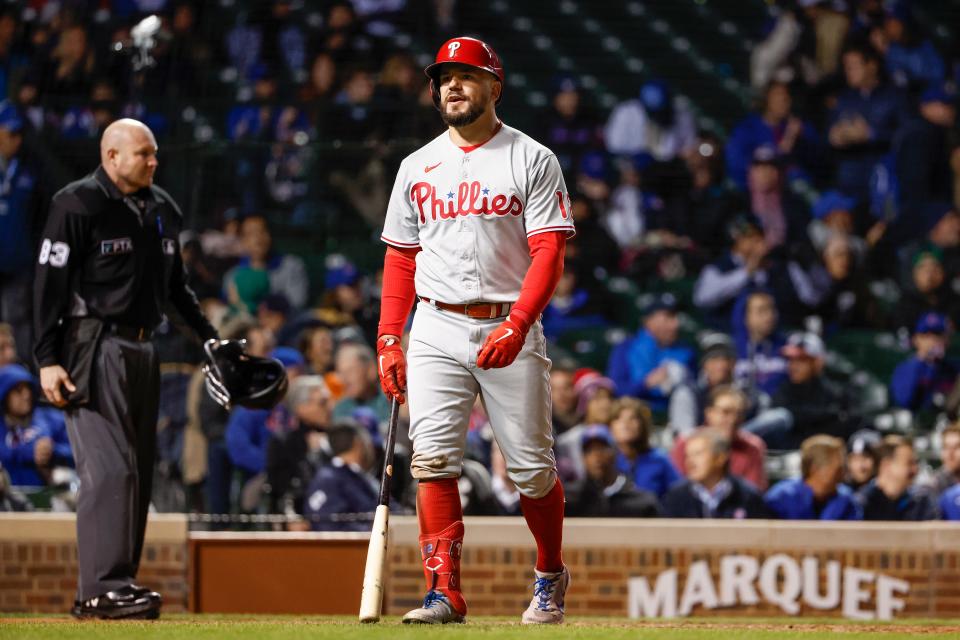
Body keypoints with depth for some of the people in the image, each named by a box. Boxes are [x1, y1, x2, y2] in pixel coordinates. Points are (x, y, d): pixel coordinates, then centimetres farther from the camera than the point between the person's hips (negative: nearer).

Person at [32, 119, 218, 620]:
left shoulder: (162, 210, 15)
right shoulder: (77, 205, -7)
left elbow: (174, 287, 26)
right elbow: (49, 283, -10)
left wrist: (211, 338, 21)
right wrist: (47, 359, -17)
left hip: (142, 352, 8)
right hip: (93, 349, -8)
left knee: (138, 471, 7)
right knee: (110, 468, -15)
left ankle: (116, 588, 11)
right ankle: (102, 588, -17)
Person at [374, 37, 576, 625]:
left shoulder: (532, 161, 0)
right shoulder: (418, 167, 13)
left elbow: (549, 252, -7)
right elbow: (400, 258, 15)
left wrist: (517, 325, -20)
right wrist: (388, 339, 5)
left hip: (510, 329, -3)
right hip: (436, 330, 3)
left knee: (532, 467, 1)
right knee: (433, 459, -12)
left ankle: (551, 576, 23)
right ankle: (445, 591, -11)